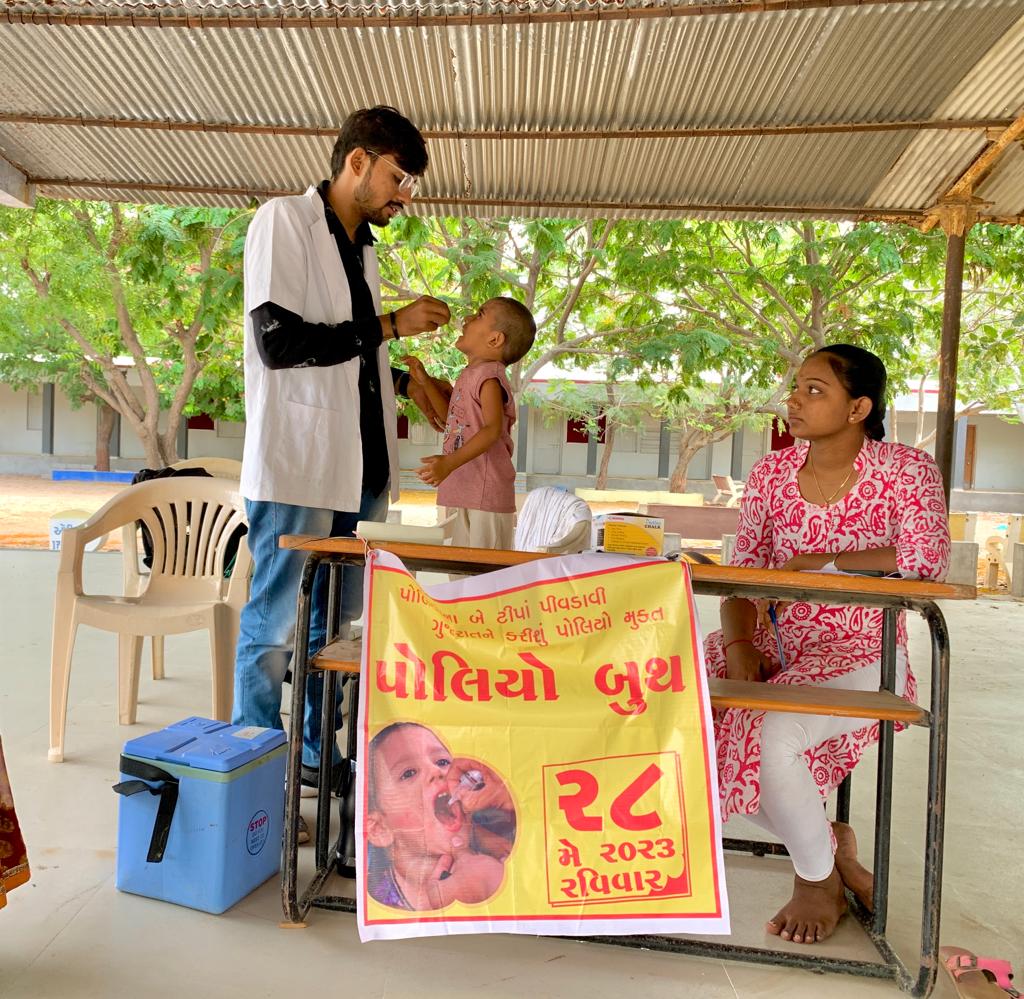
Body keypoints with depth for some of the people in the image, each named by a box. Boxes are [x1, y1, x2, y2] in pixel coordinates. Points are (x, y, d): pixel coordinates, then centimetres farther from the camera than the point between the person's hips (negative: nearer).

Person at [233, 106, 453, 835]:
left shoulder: (363, 248, 18)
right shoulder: (285, 220, -4)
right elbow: (278, 341, -16)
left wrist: (405, 379, 15)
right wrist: (389, 326, -11)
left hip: (360, 467, 8)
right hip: (298, 465, -8)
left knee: (336, 624, 12)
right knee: (277, 626, 0)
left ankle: (316, 755, 25)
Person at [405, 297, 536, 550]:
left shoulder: (488, 375, -14)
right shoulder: (470, 374, 15)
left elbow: (493, 428, -26)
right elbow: (453, 416, 28)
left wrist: (450, 462, -35)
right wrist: (424, 381, 22)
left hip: (485, 493, -10)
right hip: (467, 492, 10)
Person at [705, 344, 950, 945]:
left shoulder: (906, 471, -5)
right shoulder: (772, 472, 6)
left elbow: (927, 563, -18)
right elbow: (743, 571, 3)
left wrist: (819, 562, -14)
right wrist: (738, 642, -14)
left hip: (858, 655, -5)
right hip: (769, 645, 5)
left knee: (770, 736, -31)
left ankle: (818, 875, 6)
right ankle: (830, 844, 9)